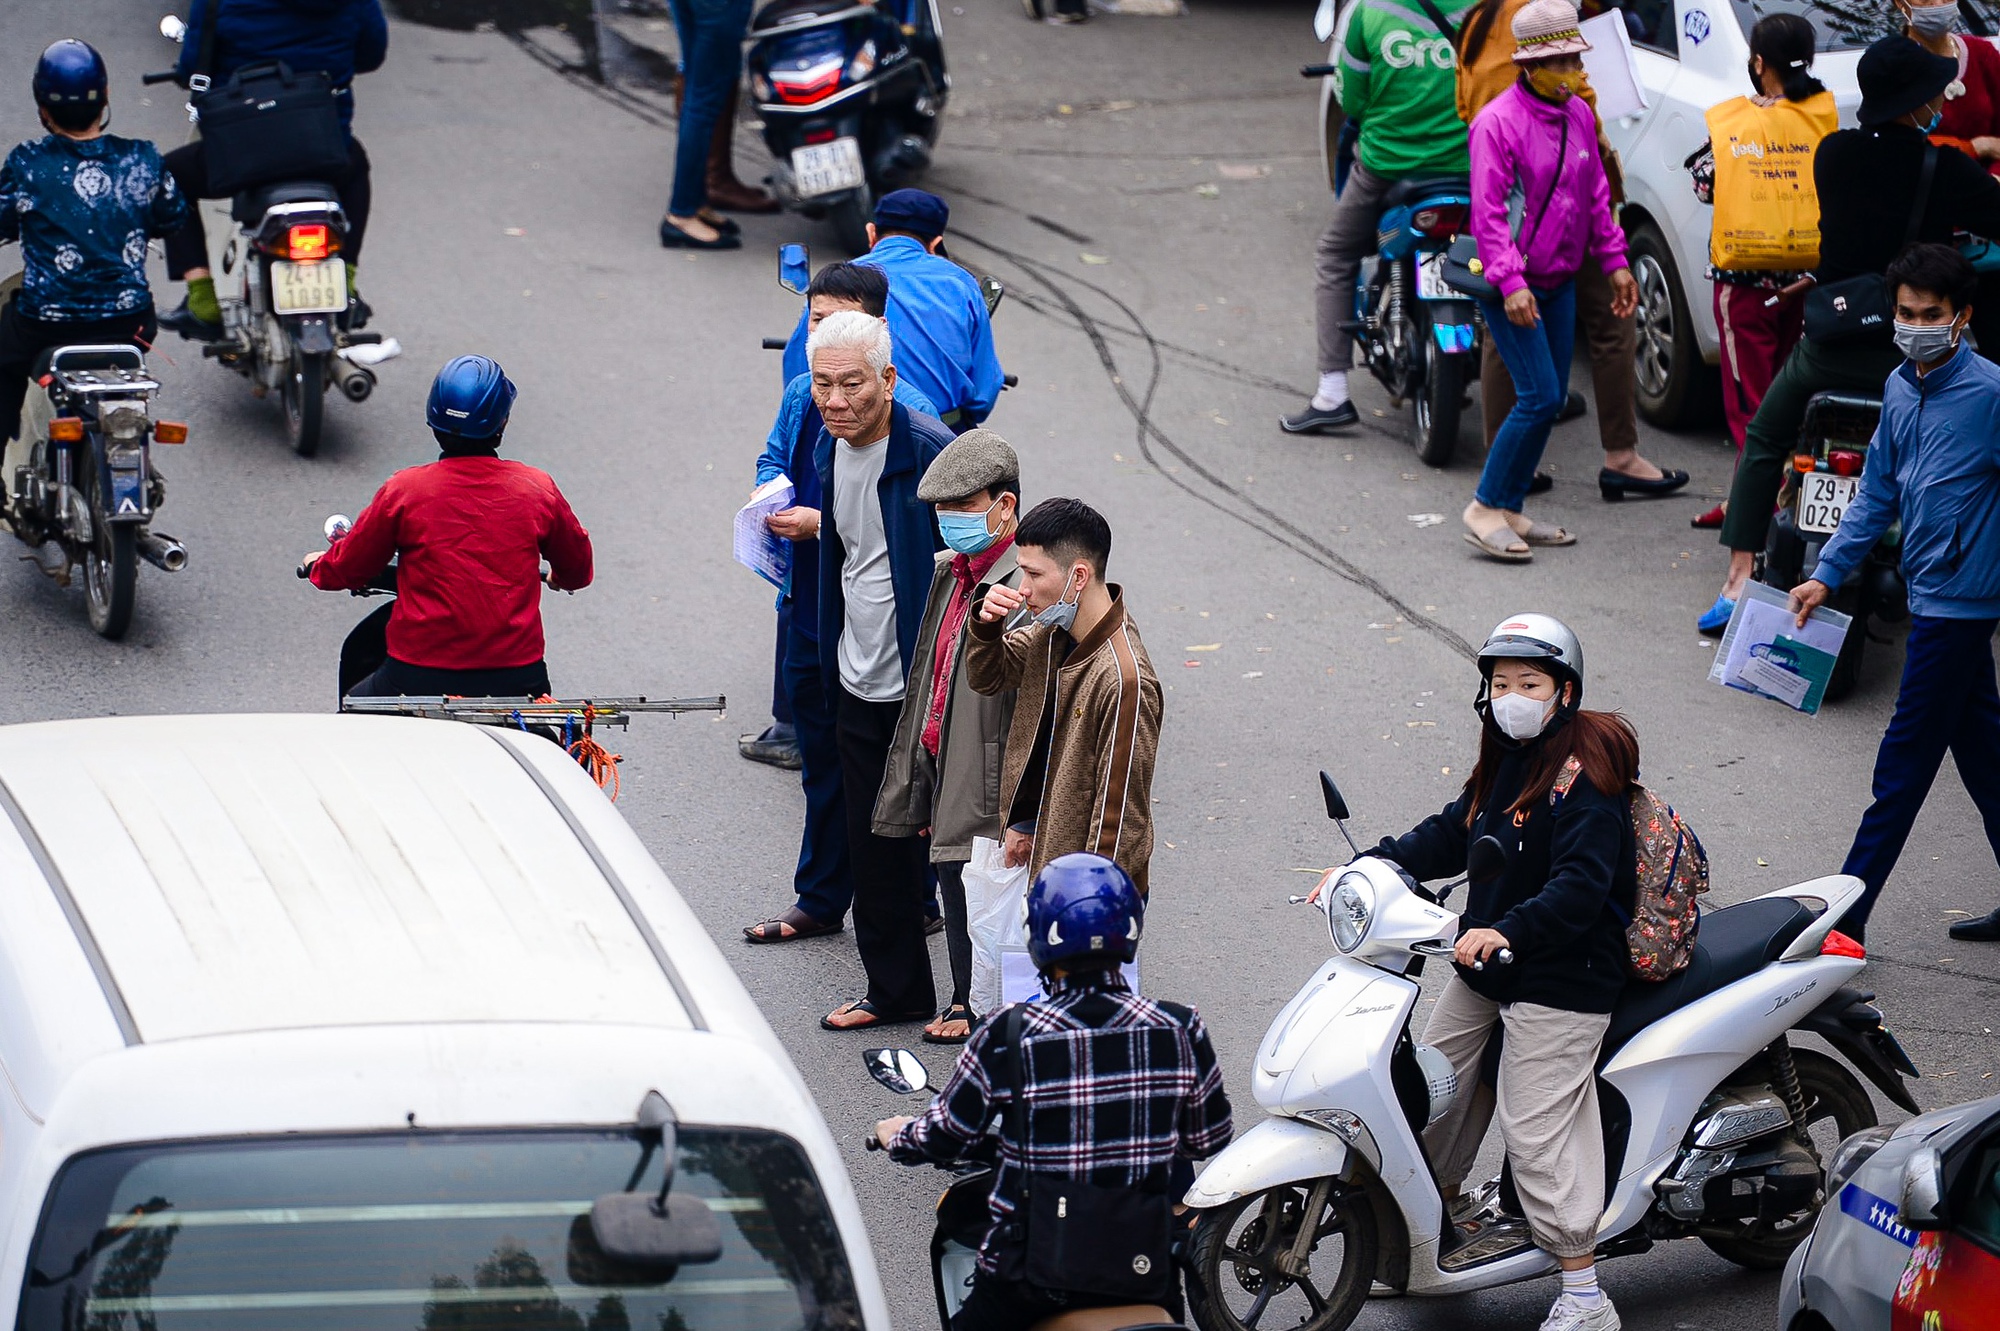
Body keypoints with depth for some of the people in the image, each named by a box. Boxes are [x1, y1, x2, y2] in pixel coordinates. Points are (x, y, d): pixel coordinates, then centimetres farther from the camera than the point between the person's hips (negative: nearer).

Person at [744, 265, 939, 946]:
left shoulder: (904, 412, -17)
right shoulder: (802, 395, 6)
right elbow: (774, 457, 24)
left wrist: (823, 524, -22)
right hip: (807, 604, 7)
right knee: (822, 759, 18)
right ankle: (820, 900, 31)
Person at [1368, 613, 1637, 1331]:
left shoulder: (1586, 772, -19)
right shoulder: (1505, 761, 10)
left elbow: (1581, 886, -27)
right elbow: (1450, 834, 16)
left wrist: (1509, 931, -40)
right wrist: (1373, 864, 3)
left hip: (1560, 980, -9)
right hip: (1485, 968, 9)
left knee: (1536, 1134, -11)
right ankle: (1443, 1216, 42)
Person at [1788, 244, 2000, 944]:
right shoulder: (1900, 389, 8)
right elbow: (1878, 493, 16)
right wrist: (1827, 575, 12)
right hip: (1929, 592, 8)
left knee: (1905, 761, -2)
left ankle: (1846, 911, 2)